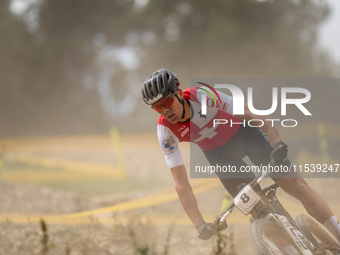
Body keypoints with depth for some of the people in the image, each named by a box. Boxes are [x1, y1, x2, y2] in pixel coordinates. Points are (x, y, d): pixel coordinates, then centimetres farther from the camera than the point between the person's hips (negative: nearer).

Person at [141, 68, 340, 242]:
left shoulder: (202, 95, -32)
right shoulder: (166, 130, -24)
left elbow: (251, 114, -31)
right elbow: (181, 184, -24)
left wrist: (277, 145, -45)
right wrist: (199, 225, -32)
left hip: (242, 131, -2)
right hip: (219, 154, 2)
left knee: (296, 185, -10)